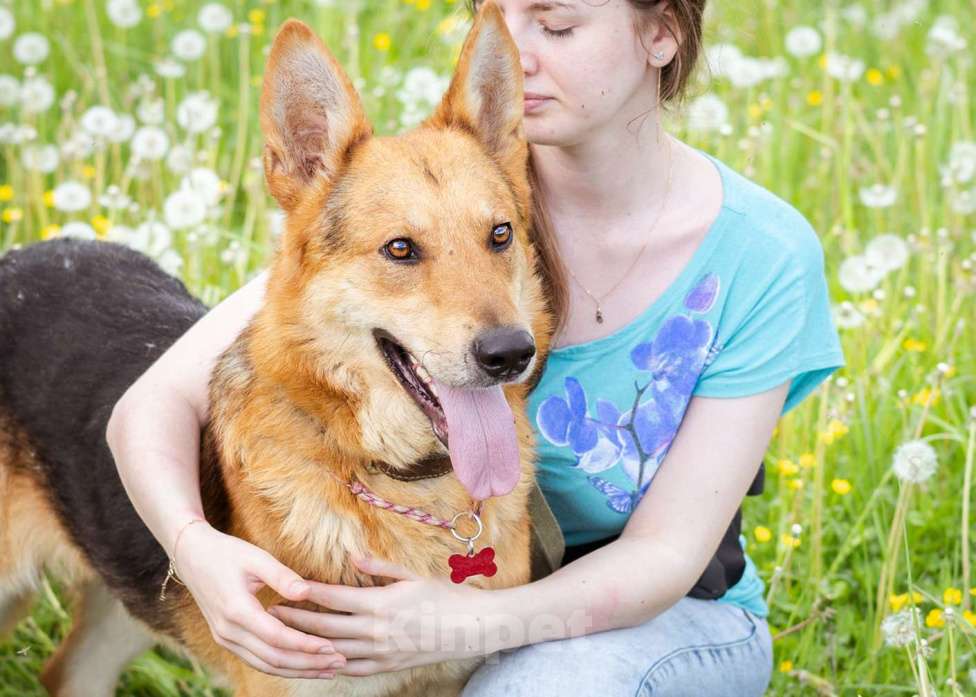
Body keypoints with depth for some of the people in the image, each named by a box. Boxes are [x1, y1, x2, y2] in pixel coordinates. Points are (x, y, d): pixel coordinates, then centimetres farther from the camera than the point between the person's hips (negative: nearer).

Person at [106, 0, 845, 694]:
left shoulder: (764, 255, -17)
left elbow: (665, 554, -17)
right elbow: (154, 404, -19)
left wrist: (466, 625, -35)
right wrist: (197, 547, -41)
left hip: (661, 612, -1)